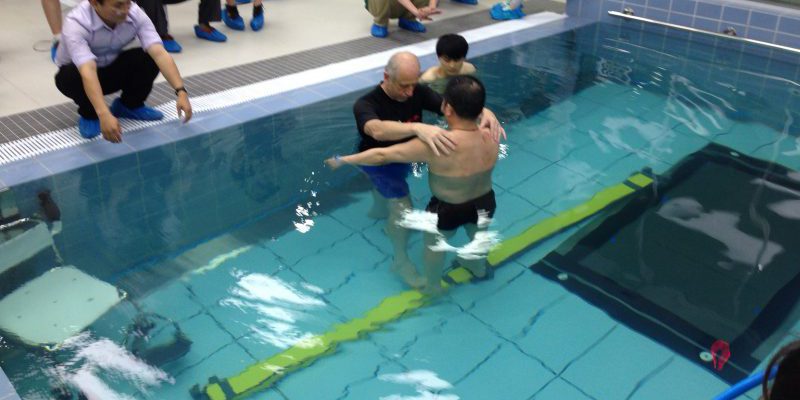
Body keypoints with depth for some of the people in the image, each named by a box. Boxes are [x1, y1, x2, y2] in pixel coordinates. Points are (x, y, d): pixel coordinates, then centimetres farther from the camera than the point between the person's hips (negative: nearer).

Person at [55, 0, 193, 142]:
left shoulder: (135, 13, -24)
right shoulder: (76, 23, -34)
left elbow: (159, 54, -34)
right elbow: (88, 73, -47)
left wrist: (181, 91, -46)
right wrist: (104, 114, -60)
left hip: (113, 67, 3)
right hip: (82, 73, -3)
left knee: (150, 58, -25)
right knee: (70, 75, -37)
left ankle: (129, 105, 1)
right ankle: (89, 114, -5)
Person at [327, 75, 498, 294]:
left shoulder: (433, 145, -35)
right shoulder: (491, 138, -21)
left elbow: (382, 155, -27)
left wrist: (342, 160, -15)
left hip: (447, 210, -4)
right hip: (485, 203, 4)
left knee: (434, 244, 27)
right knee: (478, 237, 35)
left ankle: (432, 286, 52)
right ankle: (479, 269, 64)